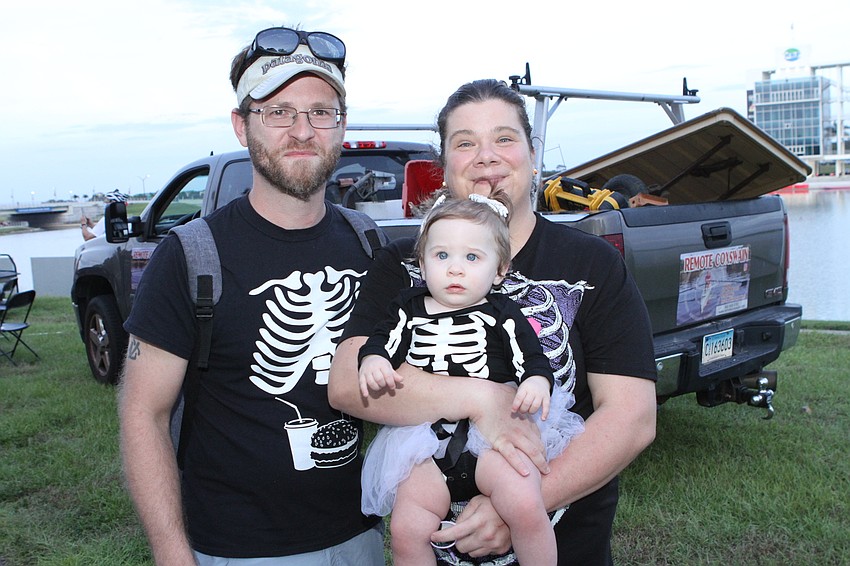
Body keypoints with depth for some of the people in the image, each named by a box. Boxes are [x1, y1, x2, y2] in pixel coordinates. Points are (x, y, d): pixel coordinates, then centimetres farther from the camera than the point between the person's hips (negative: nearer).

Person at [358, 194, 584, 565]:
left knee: (525, 507, -25)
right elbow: (382, 342, 11)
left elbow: (533, 359, 2)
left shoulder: (503, 315, 5)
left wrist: (537, 383, -19)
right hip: (424, 435, 3)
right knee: (407, 532, -8)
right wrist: (372, 361, -10)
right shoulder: (410, 308, 12)